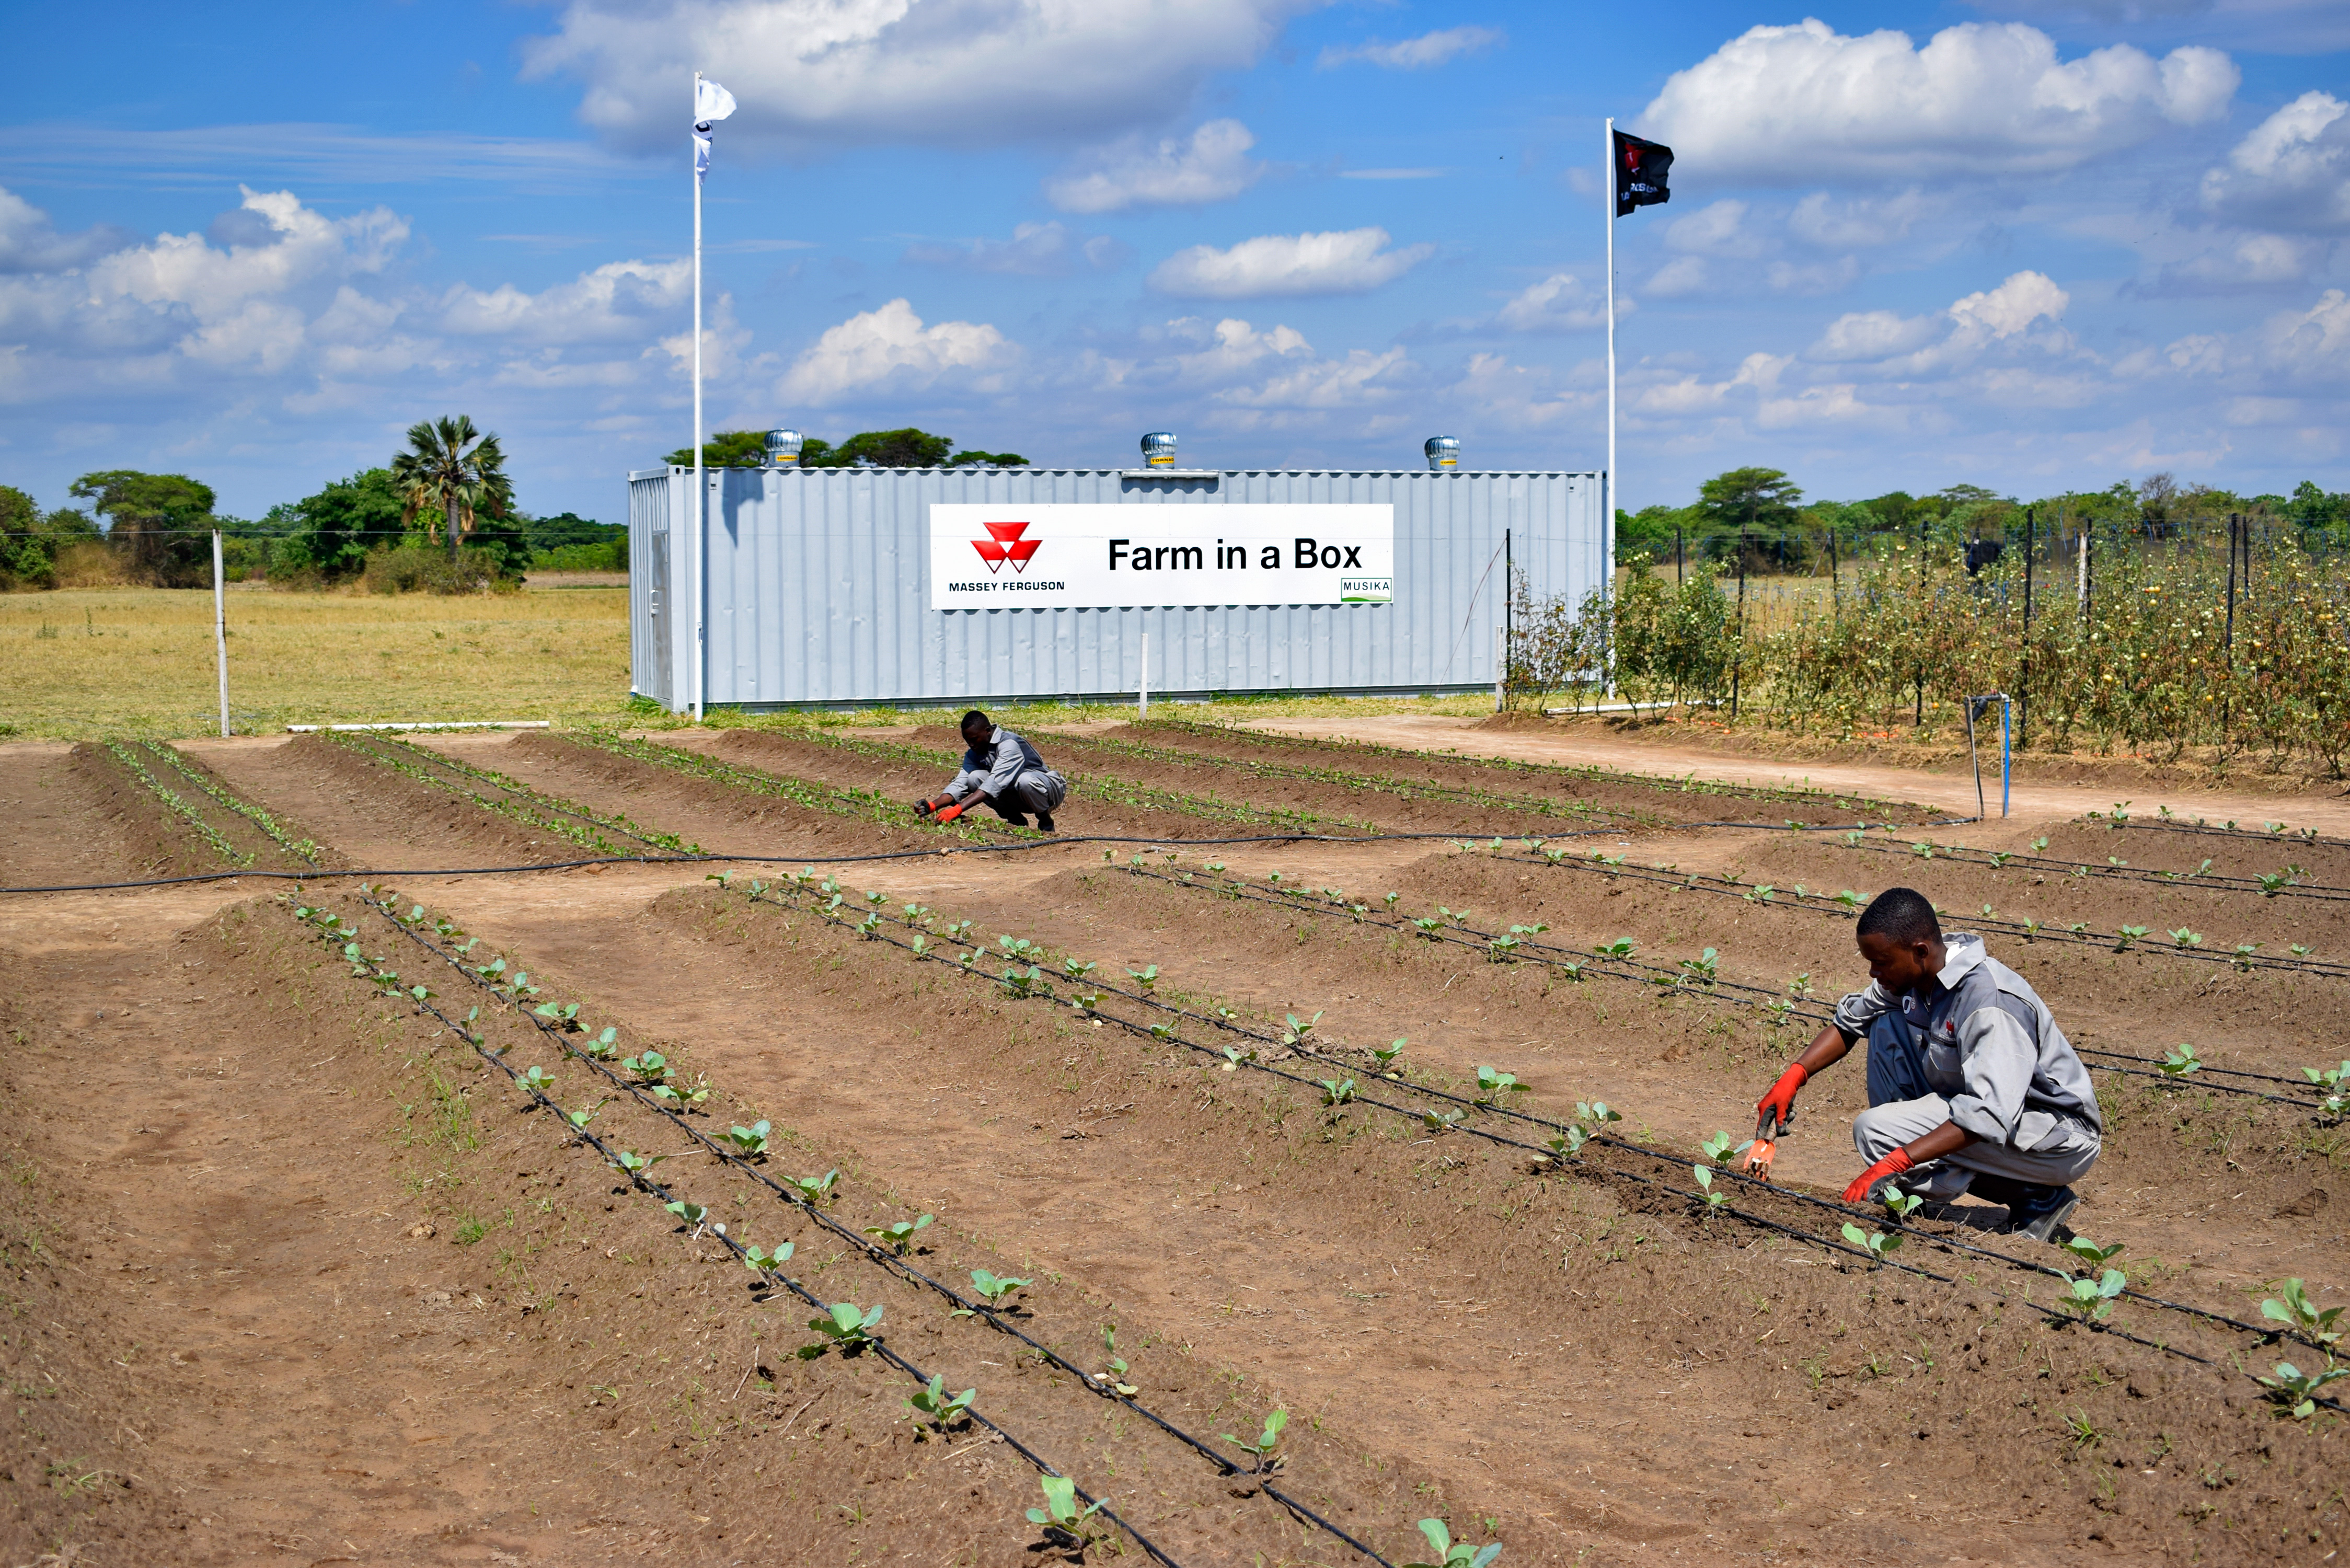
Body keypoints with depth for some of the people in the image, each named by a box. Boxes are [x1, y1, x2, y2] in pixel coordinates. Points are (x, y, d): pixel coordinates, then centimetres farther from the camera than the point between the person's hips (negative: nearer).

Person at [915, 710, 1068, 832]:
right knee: (975, 777, -17)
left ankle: (1045, 821, -10)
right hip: (1015, 795, 6)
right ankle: (1015, 820, -1)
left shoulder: (1009, 744, -27)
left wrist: (957, 810, -45)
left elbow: (995, 783, -37)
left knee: (1025, 781, -41)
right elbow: (960, 784, -11)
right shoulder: (974, 754, -2)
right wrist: (932, 806, -31)